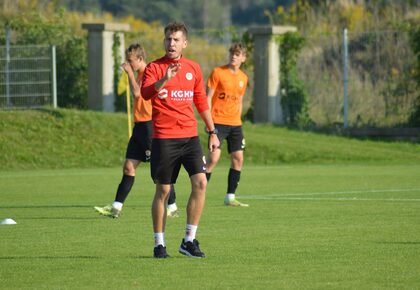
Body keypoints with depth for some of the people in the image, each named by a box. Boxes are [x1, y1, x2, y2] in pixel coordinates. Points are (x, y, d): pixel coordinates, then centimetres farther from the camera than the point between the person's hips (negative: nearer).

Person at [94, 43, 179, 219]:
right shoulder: (140, 74, 17)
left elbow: (137, 93, -24)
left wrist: (130, 73, -15)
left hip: (149, 124, -9)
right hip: (140, 125, 9)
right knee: (129, 166, 5)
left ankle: (172, 207, 2)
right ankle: (116, 208, 4)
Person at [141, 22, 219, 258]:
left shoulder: (193, 68, 11)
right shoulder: (155, 67, -2)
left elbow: (201, 102, 20)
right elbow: (146, 93, -20)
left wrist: (212, 132, 19)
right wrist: (165, 79, -37)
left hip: (190, 135, 3)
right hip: (164, 138, -3)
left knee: (200, 182, -11)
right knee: (163, 190, 0)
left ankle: (189, 240, -2)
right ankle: (159, 243, 11)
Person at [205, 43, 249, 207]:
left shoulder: (243, 78, 12)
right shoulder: (218, 73, -4)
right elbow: (208, 98, -5)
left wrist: (237, 122, 16)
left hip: (235, 124, 6)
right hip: (218, 122, -6)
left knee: (238, 158, 2)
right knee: (214, 157, -15)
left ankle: (230, 197, 10)